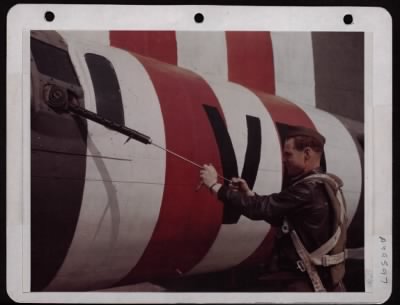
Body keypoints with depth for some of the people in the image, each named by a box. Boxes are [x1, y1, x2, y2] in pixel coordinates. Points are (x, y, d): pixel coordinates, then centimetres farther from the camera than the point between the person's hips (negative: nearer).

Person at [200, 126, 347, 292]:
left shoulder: (310, 190, -21)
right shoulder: (324, 187, 12)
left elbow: (261, 208, -22)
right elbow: (282, 219, 16)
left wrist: (215, 186, -16)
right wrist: (248, 194, 6)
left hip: (305, 283, -9)